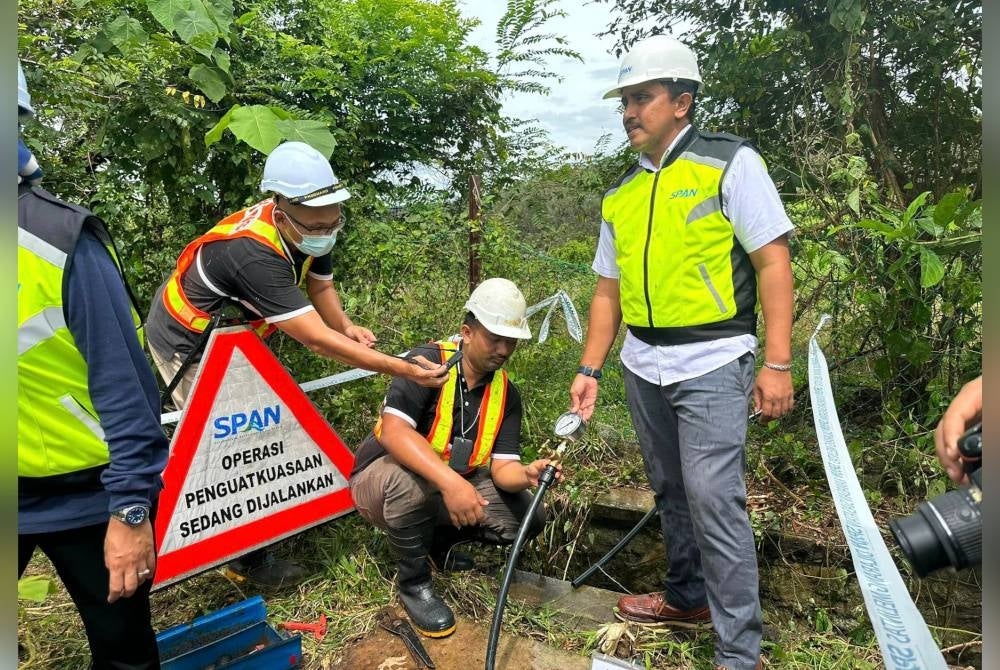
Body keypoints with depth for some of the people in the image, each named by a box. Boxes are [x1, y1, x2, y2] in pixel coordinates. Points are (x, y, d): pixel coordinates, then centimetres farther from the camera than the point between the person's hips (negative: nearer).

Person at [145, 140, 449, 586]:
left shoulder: (309, 229, -16)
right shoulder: (252, 252, -40)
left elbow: (321, 286, 1)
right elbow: (316, 340, -42)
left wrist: (345, 325, -21)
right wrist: (404, 369, -41)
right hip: (187, 342, -7)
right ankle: (246, 557, 10)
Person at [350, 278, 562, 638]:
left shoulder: (506, 393, -4)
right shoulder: (429, 361, -23)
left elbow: (502, 467, -10)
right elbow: (392, 431, -35)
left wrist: (527, 474, -33)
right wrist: (451, 481, -45)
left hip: (453, 485, 6)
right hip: (383, 480, -5)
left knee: (529, 518, -10)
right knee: (410, 481, -40)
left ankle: (438, 539, 14)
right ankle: (414, 581, -11)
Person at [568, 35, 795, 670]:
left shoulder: (730, 162, -5)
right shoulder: (621, 194, 11)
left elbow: (773, 261, -9)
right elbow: (609, 287, 14)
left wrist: (778, 363, -15)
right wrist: (590, 369, 9)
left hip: (712, 364, -6)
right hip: (643, 367, 6)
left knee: (714, 498, -9)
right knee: (671, 492, 16)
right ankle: (687, 597, 36)